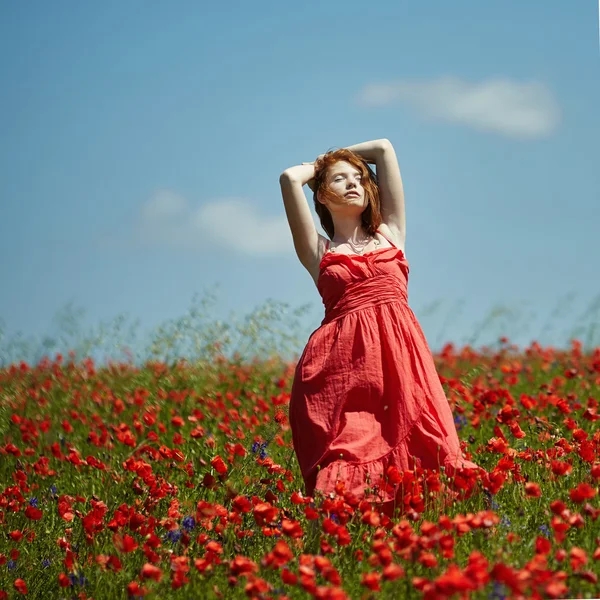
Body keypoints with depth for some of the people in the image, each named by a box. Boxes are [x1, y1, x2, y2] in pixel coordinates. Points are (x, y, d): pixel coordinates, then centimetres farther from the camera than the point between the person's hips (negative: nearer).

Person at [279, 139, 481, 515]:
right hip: (342, 355, -2)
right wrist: (317, 168, 25)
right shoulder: (318, 250, 14)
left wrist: (337, 158, 34)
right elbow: (290, 178, 6)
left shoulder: (390, 232, 21)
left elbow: (385, 148, 22)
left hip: (400, 355, 2)